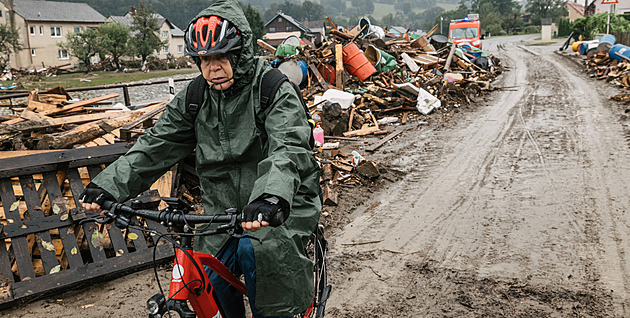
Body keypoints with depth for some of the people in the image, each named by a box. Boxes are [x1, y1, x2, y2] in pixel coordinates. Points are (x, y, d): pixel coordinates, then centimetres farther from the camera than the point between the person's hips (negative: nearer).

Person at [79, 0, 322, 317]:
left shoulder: (274, 90, -14)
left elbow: (288, 149, -30)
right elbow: (156, 144, -1)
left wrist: (270, 197, -50)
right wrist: (108, 185, -15)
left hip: (283, 204, -4)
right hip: (226, 207, 5)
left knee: (254, 251, -28)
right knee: (210, 280, -6)